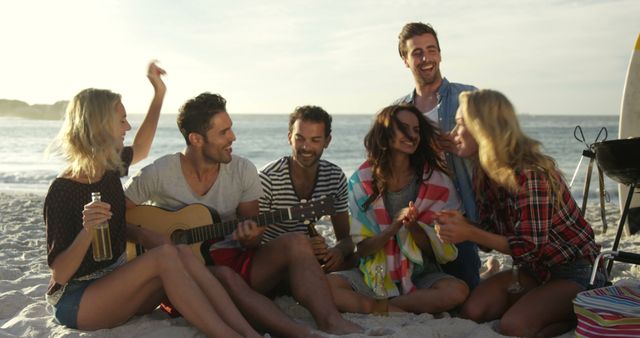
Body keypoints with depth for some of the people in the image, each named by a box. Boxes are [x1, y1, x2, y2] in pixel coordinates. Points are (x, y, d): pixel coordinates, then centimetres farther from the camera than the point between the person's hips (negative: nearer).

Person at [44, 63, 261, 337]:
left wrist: (159, 93, 24)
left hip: (114, 282, 7)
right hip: (75, 300, -7)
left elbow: (140, 149, 29)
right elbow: (59, 274, -18)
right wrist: (86, 231, -36)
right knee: (165, 256, -31)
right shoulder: (62, 190, -17)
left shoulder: (109, 166, 5)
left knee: (182, 254, -22)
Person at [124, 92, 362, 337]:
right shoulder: (157, 175, -7)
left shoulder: (243, 171, 2)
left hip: (233, 260, 4)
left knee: (296, 243, -22)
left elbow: (252, 238, 8)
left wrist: (250, 238, -16)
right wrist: (147, 238, -18)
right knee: (226, 277, -39)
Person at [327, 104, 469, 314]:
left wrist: (413, 227, -22)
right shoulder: (362, 181, -2)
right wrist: (395, 226, -22)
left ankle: (379, 307, -16)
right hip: (374, 277, 0)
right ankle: (401, 312, -18)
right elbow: (361, 249, -4)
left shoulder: (436, 181, -2)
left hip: (420, 278, 1)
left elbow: (435, 249, -1)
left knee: (457, 291, -31)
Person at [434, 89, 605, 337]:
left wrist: (469, 233, -26)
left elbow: (530, 247, -25)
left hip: (575, 272, -7)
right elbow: (493, 235, 4)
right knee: (471, 312, -13)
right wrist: (462, 224, -17)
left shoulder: (530, 173, -26)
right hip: (534, 269, 8)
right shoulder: (485, 174, 1)